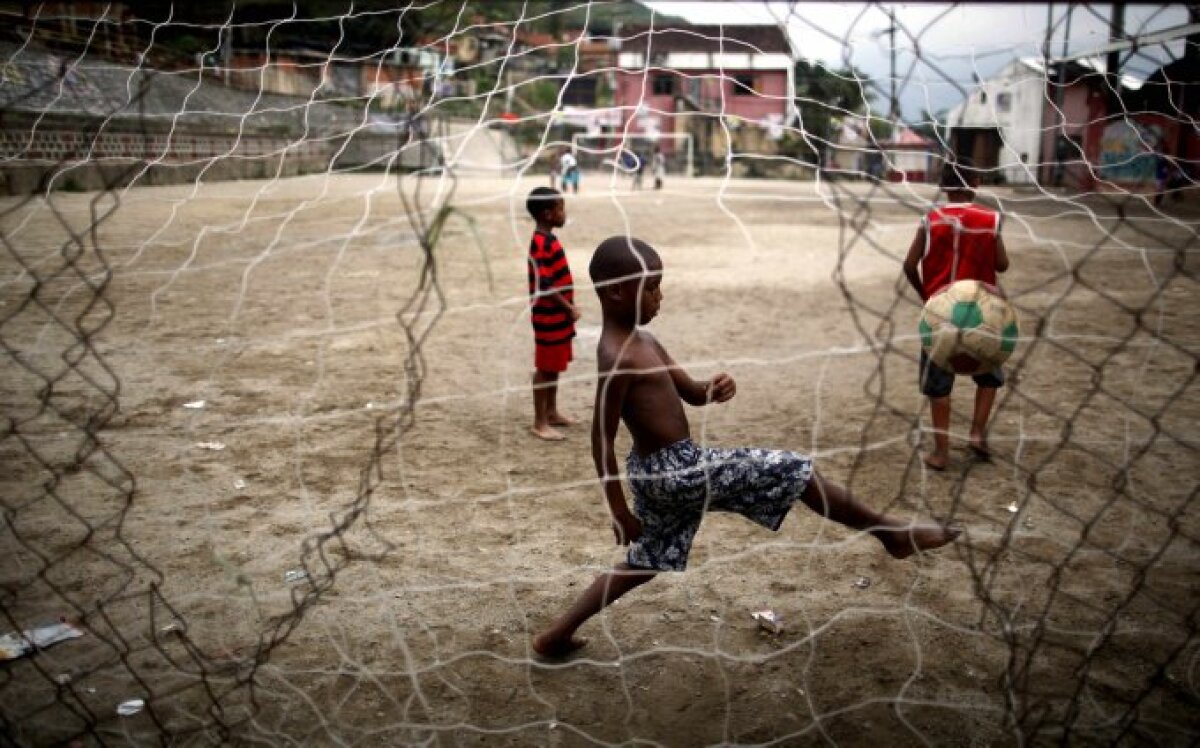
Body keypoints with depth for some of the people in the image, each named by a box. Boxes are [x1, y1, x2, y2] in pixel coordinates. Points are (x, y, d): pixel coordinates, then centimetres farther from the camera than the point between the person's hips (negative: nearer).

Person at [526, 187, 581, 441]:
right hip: (549, 317, -10)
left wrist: (569, 307, 16)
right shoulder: (542, 245, -21)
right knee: (545, 368, -2)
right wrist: (570, 308, -18)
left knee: (554, 367, 18)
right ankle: (540, 423, 6)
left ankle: (552, 412, 30)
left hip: (558, 315, 10)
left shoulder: (549, 240, 10)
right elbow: (545, 287, -24)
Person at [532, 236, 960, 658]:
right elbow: (602, 439, -18)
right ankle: (890, 533, 10)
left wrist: (713, 391, -9)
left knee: (646, 562, 24)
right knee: (794, 472, -4)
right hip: (675, 469, -10)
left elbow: (690, 393, 16)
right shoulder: (619, 360, -21)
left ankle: (557, 634, 27)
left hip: (661, 471, 10)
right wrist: (618, 510, -14)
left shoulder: (643, 343, 9)